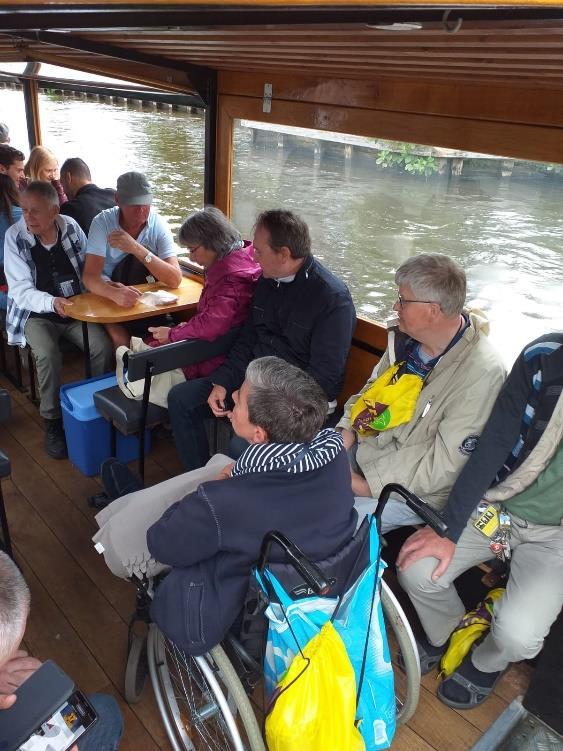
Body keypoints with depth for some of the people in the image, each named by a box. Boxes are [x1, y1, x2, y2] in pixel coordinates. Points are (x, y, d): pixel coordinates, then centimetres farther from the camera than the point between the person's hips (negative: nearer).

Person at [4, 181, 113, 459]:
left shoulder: (71, 227, -4)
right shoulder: (15, 236, -11)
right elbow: (21, 290, -15)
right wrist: (53, 303, -33)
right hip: (36, 314, -2)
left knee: (103, 347, -22)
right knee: (48, 355, -29)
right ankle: (52, 421, -11)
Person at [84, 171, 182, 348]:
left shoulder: (159, 225, -10)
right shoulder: (102, 222, -13)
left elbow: (175, 280, -22)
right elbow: (90, 276, -22)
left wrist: (136, 248, -34)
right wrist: (115, 293, -45)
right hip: (108, 297, -3)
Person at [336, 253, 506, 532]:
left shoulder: (481, 373, -25)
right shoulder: (409, 337, -2)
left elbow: (445, 464, -23)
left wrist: (372, 486, -20)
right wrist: (347, 428, -3)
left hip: (414, 490, -7)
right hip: (366, 444, 7)